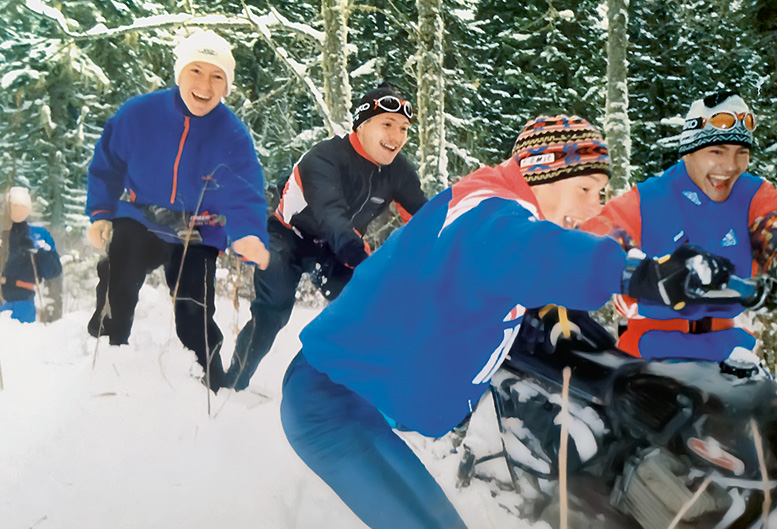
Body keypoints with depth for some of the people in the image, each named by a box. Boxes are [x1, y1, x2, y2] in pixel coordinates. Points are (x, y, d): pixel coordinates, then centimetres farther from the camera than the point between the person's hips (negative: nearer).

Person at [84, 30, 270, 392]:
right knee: (115, 293, 1)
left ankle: (211, 390, 16)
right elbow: (107, 164, 1)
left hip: (198, 238, -1)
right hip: (138, 224, 2)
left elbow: (245, 197, -26)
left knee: (194, 321, -3)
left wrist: (249, 236, -45)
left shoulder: (233, 135, -18)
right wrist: (100, 213, -6)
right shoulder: (138, 113, -14)